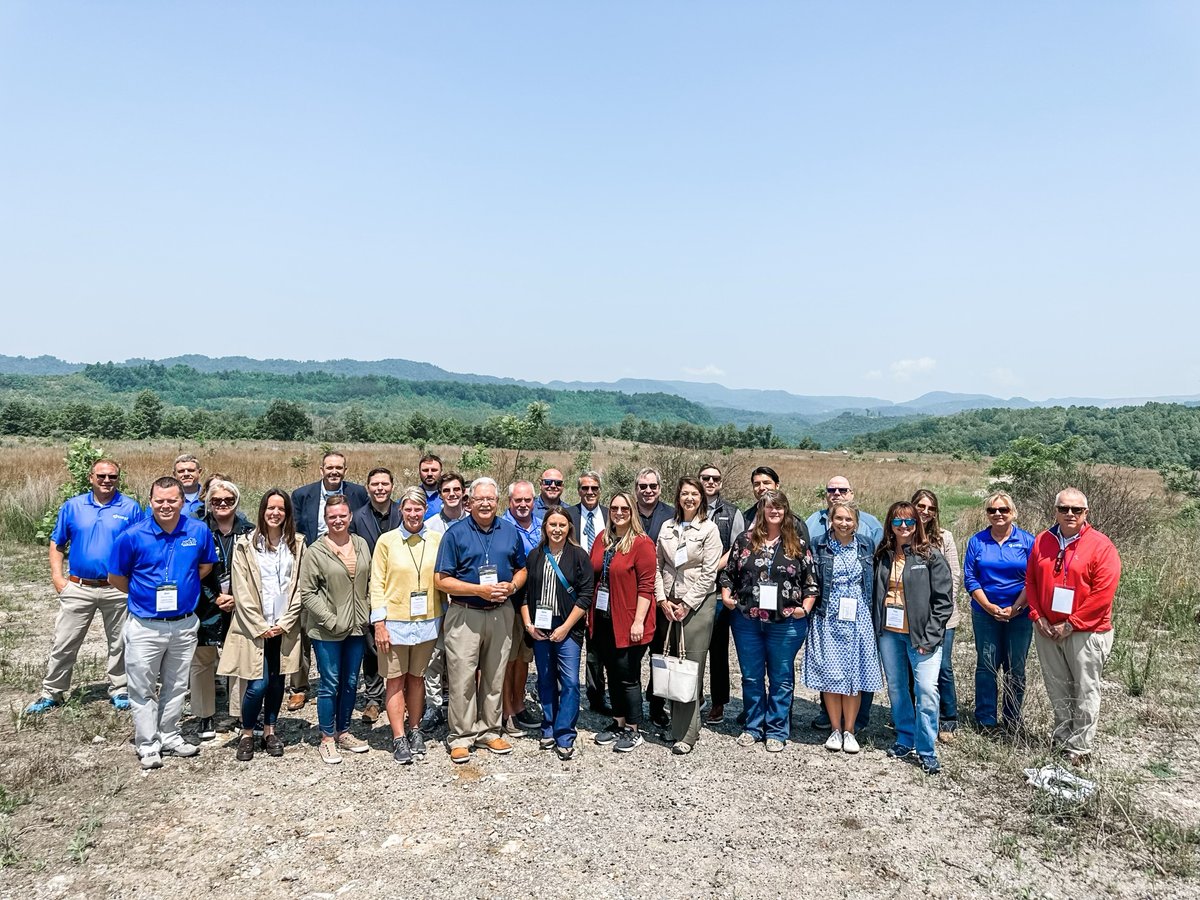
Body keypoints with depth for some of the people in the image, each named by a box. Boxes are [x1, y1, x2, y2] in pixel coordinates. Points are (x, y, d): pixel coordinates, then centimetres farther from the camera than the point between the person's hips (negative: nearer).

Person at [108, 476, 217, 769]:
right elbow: (116, 577, 0)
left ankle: (170, 737, 33)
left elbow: (205, 566, 11)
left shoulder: (199, 531, -7)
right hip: (144, 626, -2)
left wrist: (182, 589, 5)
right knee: (142, 689, 8)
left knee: (176, 686, 17)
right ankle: (148, 745, 23)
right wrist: (144, 595, 5)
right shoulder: (132, 536, -14)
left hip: (185, 625, 3)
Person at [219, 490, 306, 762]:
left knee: (277, 681, 10)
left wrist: (284, 623, -5)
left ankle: (269, 731, 28)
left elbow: (299, 587, 3)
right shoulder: (245, 545, -2)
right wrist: (260, 626, -8)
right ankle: (247, 734, 17)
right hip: (254, 627, -2)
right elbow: (242, 591, -5)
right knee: (258, 684, -6)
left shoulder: (297, 544, 4)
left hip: (284, 628, 2)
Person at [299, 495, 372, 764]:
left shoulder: (362, 545, 3)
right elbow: (307, 593, -9)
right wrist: (331, 620, -14)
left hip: (357, 628, 4)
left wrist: (366, 615, 3)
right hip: (327, 631, -4)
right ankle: (327, 739, 19)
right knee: (330, 684, 4)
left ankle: (343, 732, 30)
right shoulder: (315, 551, -9)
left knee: (350, 683, 14)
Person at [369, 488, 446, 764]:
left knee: (417, 677, 13)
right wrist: (379, 623, -7)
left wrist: (446, 616, 9)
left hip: (427, 621, 2)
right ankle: (399, 738, 13)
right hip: (395, 622, -2)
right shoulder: (387, 541, -4)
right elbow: (377, 584, -3)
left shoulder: (437, 539, 2)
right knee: (396, 680, 4)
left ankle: (415, 730, 27)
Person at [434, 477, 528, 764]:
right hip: (464, 614, -3)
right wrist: (479, 590, -17)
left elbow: (522, 569, 14)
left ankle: (489, 731, 26)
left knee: (495, 677, 12)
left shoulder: (511, 532, 6)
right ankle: (461, 736, 13)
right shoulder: (456, 534, -5)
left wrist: (512, 586, -8)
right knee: (462, 678, 0)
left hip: (501, 614, 3)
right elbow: (441, 580, -8)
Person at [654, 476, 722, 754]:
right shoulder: (667, 527, 10)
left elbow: (708, 574, -7)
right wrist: (662, 600, 0)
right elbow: (658, 566, 10)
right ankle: (677, 724, 18)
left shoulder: (709, 529, -3)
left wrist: (687, 604, -10)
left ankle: (686, 734, 1)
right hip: (668, 604, 4)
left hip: (697, 603, -4)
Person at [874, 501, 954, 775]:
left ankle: (926, 750, 4)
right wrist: (875, 627, 6)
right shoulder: (882, 556, 7)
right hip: (889, 633, 5)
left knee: (927, 690, -9)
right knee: (896, 688, 13)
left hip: (921, 635, -4)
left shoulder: (931, 556, -6)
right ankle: (905, 739, 29)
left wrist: (929, 637, -11)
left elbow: (944, 600, -7)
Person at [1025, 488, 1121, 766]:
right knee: (1057, 689, 13)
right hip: (1047, 630, 4)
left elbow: (1103, 595, -15)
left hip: (1085, 632, -4)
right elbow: (1030, 582, 10)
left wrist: (1071, 625, -14)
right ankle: (1061, 740, 27)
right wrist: (1038, 617, -1)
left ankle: (1080, 748, 16)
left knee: (1085, 691, 4)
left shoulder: (1101, 546, -10)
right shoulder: (1042, 541, 5)